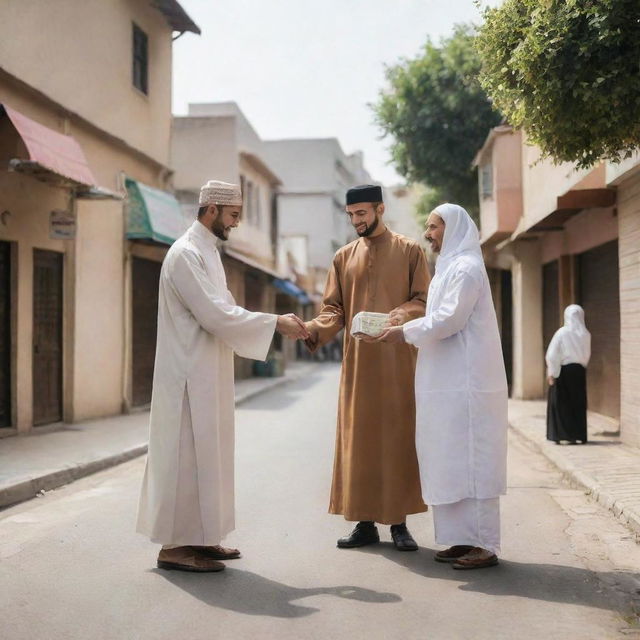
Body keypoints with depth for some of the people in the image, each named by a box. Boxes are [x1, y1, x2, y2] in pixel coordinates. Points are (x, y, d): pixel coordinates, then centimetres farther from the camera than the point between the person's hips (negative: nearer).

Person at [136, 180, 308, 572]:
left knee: (206, 453, 12)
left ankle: (197, 537, 20)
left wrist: (277, 326, 5)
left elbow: (224, 309, 16)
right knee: (187, 454, -4)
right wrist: (275, 323, -17)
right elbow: (215, 314, -22)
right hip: (191, 374, -10)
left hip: (209, 374, 10)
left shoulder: (207, 252, 16)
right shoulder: (186, 253, -15)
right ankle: (175, 545, 4)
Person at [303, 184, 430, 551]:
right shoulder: (344, 257, 12)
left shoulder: (410, 251, 5)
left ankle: (399, 522, 8)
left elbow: (423, 300, -1)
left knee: (399, 437, 0)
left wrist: (402, 315, -21)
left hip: (397, 360, -2)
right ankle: (365, 523, 9)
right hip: (358, 362, 3)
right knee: (359, 440, 2)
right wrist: (314, 330, -14)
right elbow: (334, 310, 7)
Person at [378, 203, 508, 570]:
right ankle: (467, 539, 15)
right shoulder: (451, 267, 19)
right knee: (453, 460, 10)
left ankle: (484, 546, -2)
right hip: (451, 383, 10)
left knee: (469, 459, -7)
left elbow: (449, 320, -19)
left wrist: (406, 332, -11)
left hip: (466, 384, -10)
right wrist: (408, 331, 10)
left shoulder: (465, 268, -11)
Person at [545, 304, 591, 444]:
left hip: (562, 371, -3)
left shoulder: (562, 333, -13)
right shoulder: (586, 334, -2)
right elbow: (587, 355, 7)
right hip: (579, 371, 3)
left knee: (559, 403, 6)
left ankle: (558, 435, 4)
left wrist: (551, 373, -6)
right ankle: (576, 435, 12)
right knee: (577, 404, 11)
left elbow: (552, 354, -12)